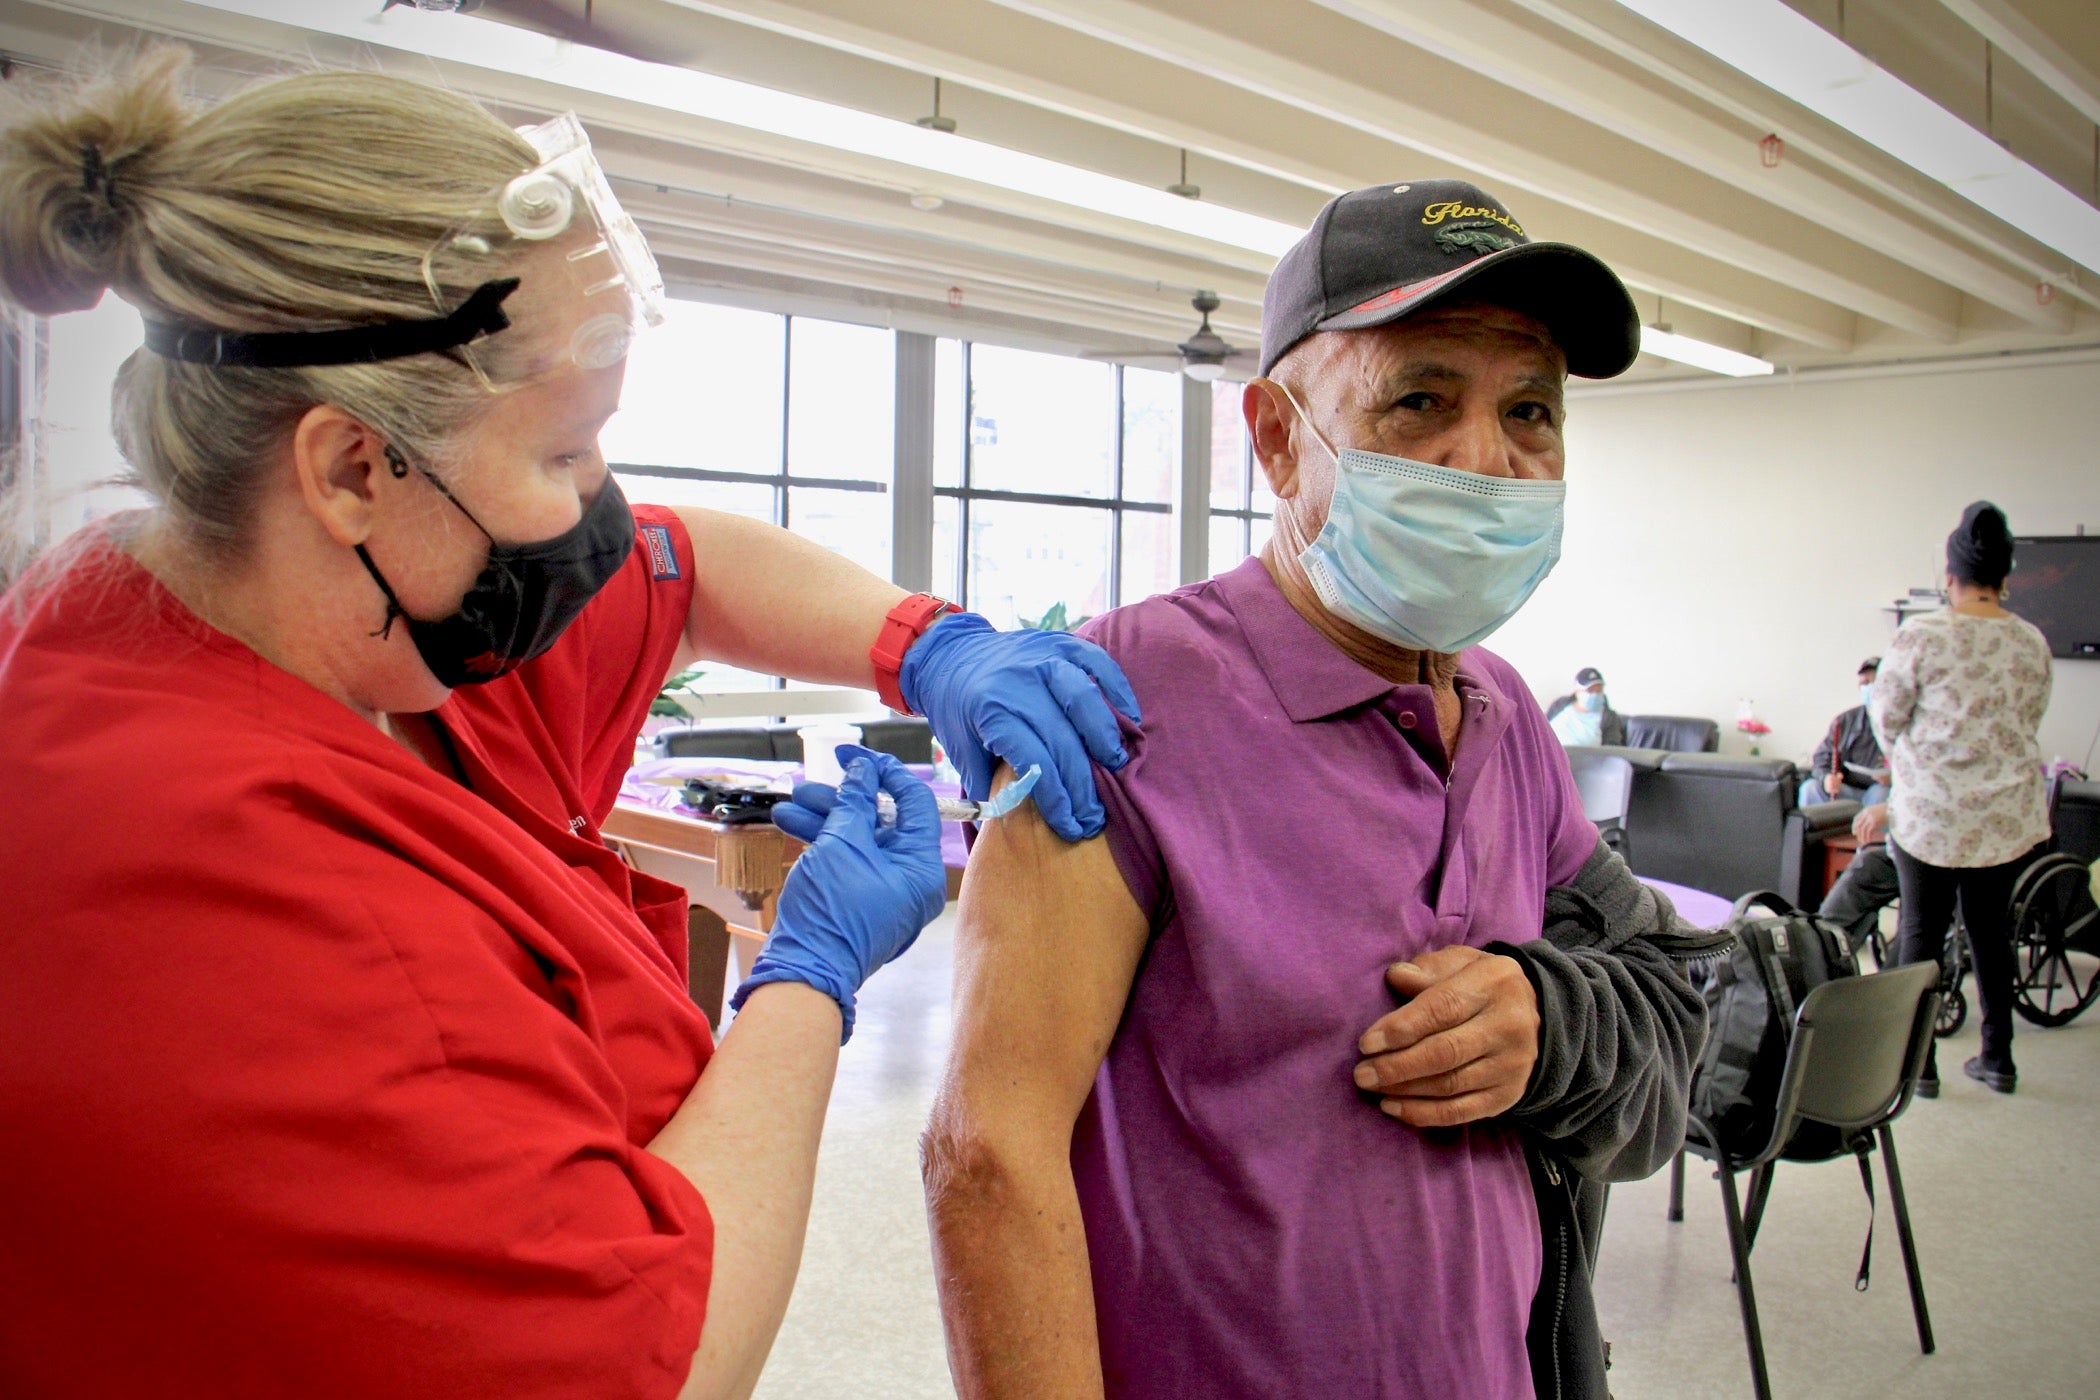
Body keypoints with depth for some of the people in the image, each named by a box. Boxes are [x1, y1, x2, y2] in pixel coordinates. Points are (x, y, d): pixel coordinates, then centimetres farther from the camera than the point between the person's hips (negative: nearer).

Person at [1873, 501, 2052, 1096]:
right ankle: (1997, 1058, 25)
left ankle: (1917, 1059, 12)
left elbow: (1886, 716, -5)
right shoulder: (2032, 643, 0)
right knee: (1992, 930, 16)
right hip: (2008, 814, 4)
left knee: (1921, 931, 6)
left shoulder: (1920, 635, -13)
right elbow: (2029, 722, 11)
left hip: (1931, 812, -4)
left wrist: (1902, 756, 16)